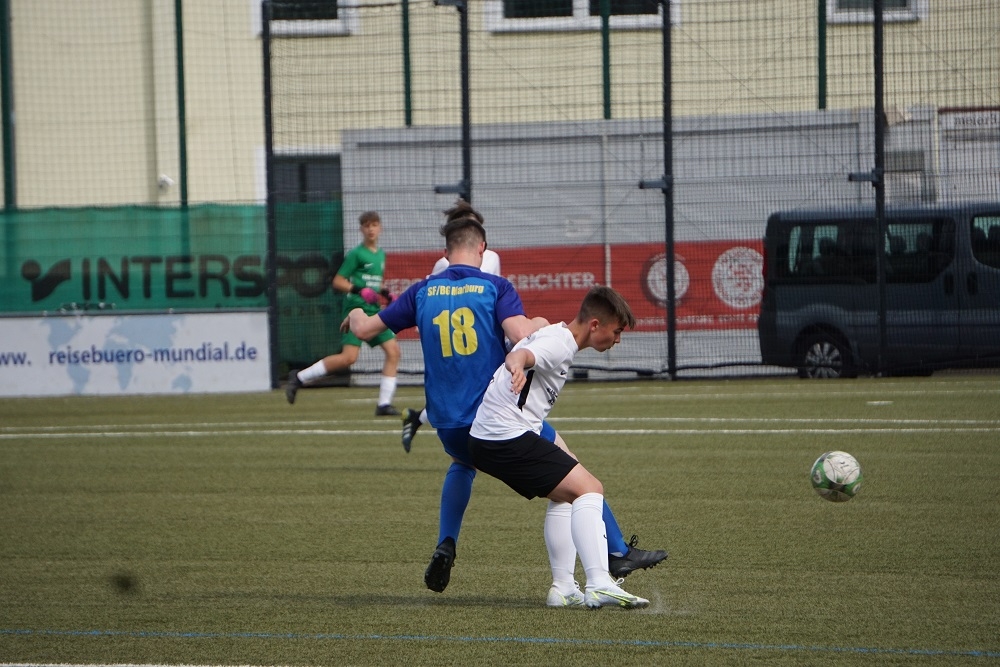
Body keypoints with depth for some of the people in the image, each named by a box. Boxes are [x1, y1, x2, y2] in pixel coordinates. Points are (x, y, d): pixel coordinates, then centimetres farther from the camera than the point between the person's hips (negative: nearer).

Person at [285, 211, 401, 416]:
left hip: (374, 311, 8)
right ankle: (300, 378, -6)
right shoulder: (356, 254, -6)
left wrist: (386, 294, 14)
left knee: (393, 351, -3)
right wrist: (359, 290, -21)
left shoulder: (380, 254, 16)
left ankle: (384, 404, 0)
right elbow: (338, 282, -8)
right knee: (349, 357, -18)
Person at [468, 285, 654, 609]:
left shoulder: (556, 335, 19)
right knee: (588, 489, -15)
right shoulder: (559, 343, -13)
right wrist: (517, 367, -55)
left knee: (565, 494, 25)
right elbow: (520, 354, -34)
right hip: (508, 437, -11)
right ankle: (600, 584, -26)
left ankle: (563, 588, 19)